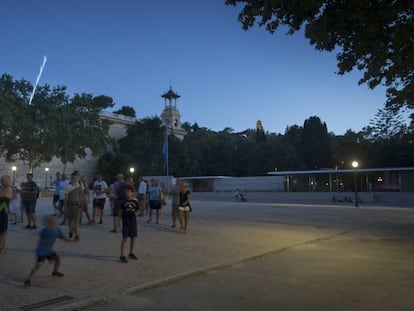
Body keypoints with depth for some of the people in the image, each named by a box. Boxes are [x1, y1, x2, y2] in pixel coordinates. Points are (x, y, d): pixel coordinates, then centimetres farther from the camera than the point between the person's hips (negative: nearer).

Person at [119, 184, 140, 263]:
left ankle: (131, 253, 30)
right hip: (125, 222, -3)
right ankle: (122, 256, 0)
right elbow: (121, 211, 1)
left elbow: (138, 210, 8)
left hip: (133, 222, 3)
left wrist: (136, 213, -13)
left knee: (133, 238, 12)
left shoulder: (135, 201, 0)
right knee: (124, 238, -5)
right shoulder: (123, 201, -5)